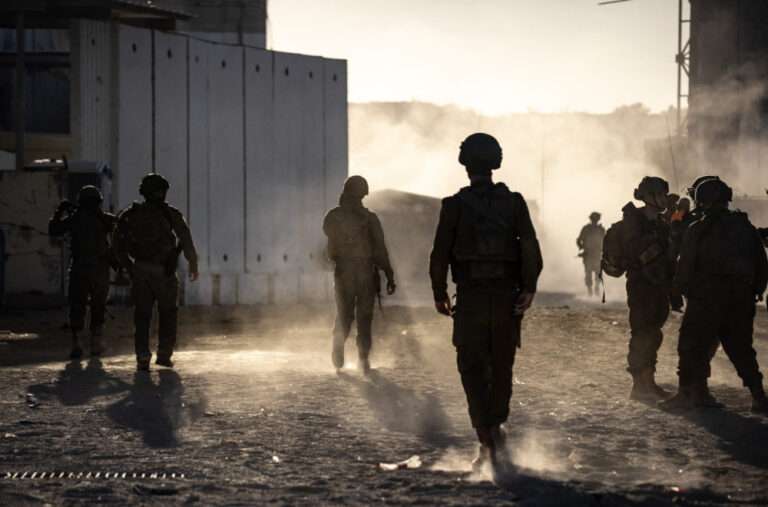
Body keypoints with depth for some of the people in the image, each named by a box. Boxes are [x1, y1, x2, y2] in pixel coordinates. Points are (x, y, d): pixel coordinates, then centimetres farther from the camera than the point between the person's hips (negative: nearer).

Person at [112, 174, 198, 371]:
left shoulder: (132, 214, 5)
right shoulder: (171, 214, -3)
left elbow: (118, 246, 8)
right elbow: (187, 242, -5)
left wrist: (129, 267, 19)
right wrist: (193, 266, 8)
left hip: (140, 271, 2)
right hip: (165, 272, -2)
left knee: (142, 315, 6)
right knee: (167, 313, 16)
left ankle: (142, 358, -6)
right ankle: (164, 354, 14)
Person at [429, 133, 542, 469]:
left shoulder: (454, 205, -2)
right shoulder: (514, 202, 3)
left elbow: (440, 254, -1)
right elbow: (530, 247, -7)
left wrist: (440, 294, 10)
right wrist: (529, 288, -6)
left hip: (470, 298, -2)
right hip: (507, 297, 2)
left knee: (473, 370, 2)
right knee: (501, 366, 18)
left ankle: (487, 441, -11)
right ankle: (496, 430, 28)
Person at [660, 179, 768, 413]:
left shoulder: (698, 229, -7)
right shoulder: (746, 227, 9)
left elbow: (686, 265, -7)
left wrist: (679, 289, 7)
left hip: (706, 297, -5)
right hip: (740, 297, 5)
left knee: (693, 345, 4)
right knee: (741, 347, 11)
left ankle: (685, 392, 5)